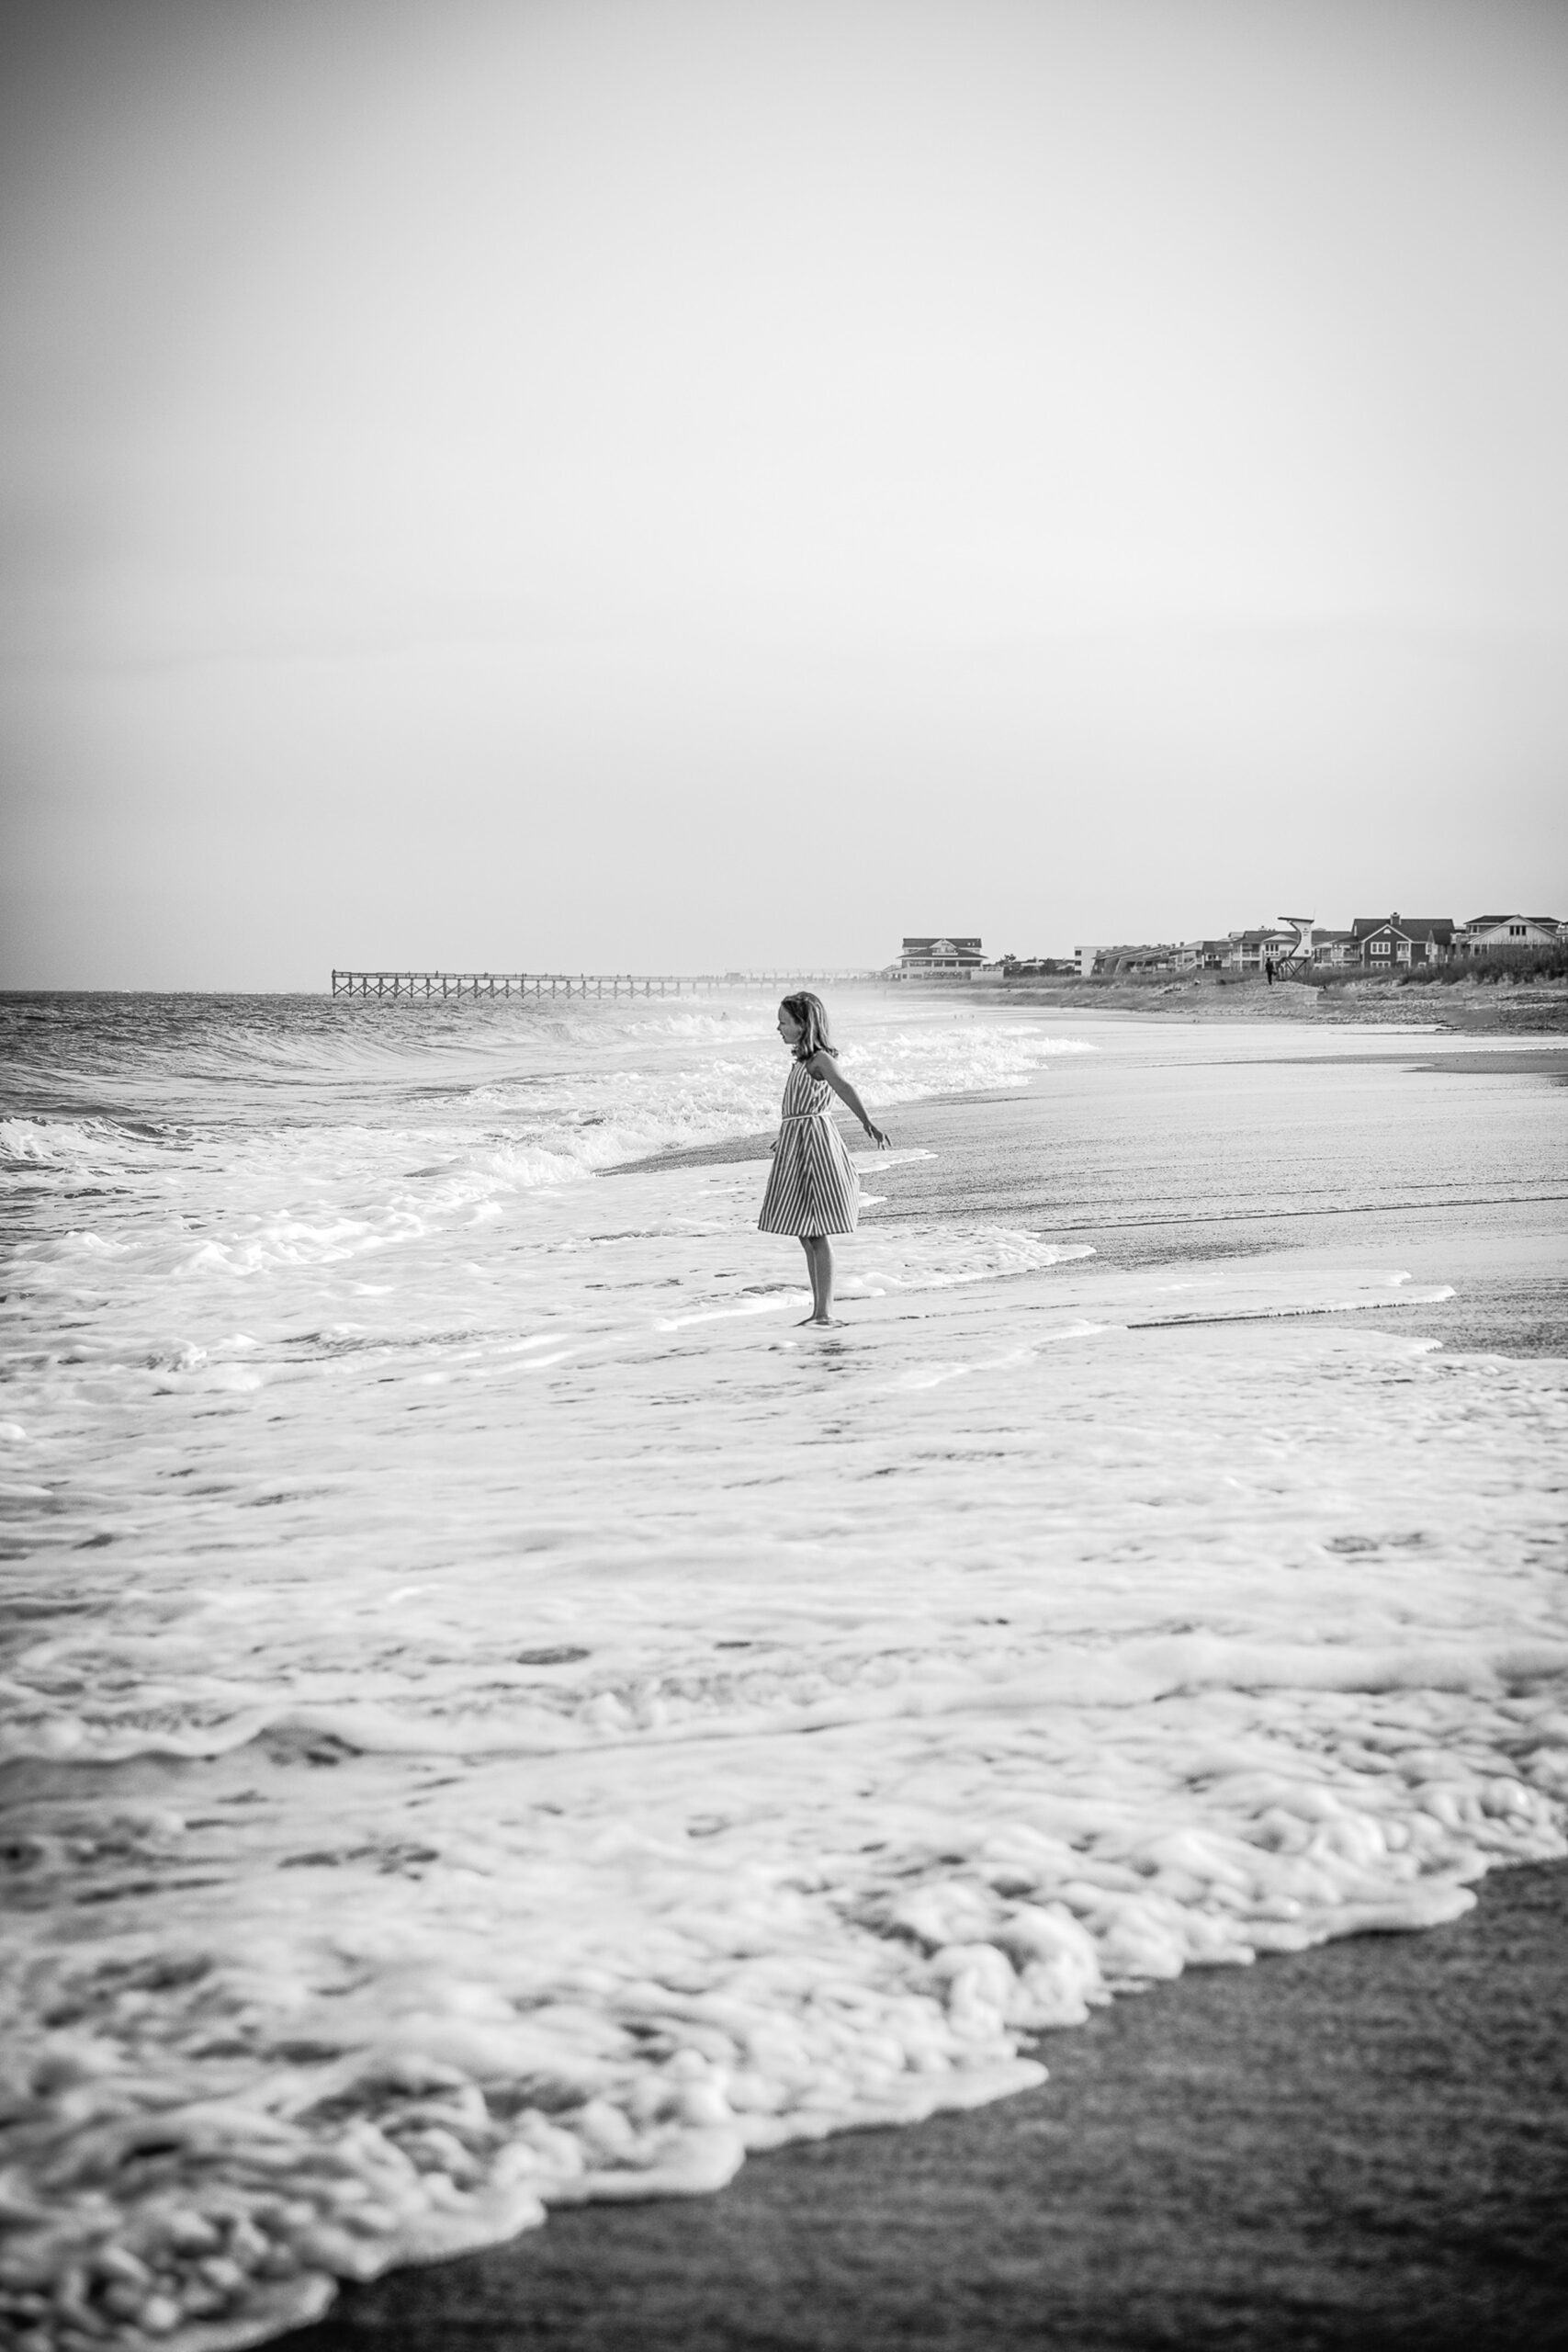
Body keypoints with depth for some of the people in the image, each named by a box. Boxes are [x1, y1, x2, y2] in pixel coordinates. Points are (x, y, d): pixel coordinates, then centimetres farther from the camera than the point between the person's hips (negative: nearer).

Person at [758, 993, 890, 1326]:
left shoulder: (820, 1059, -14)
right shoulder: (802, 1061, 15)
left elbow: (843, 1088, -32)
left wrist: (868, 1124, -49)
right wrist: (784, 1139, 47)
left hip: (813, 1141, -9)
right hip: (796, 1145, 9)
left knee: (816, 1233, -8)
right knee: (805, 1234, 12)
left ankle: (824, 1310, -6)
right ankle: (820, 1308, 17)